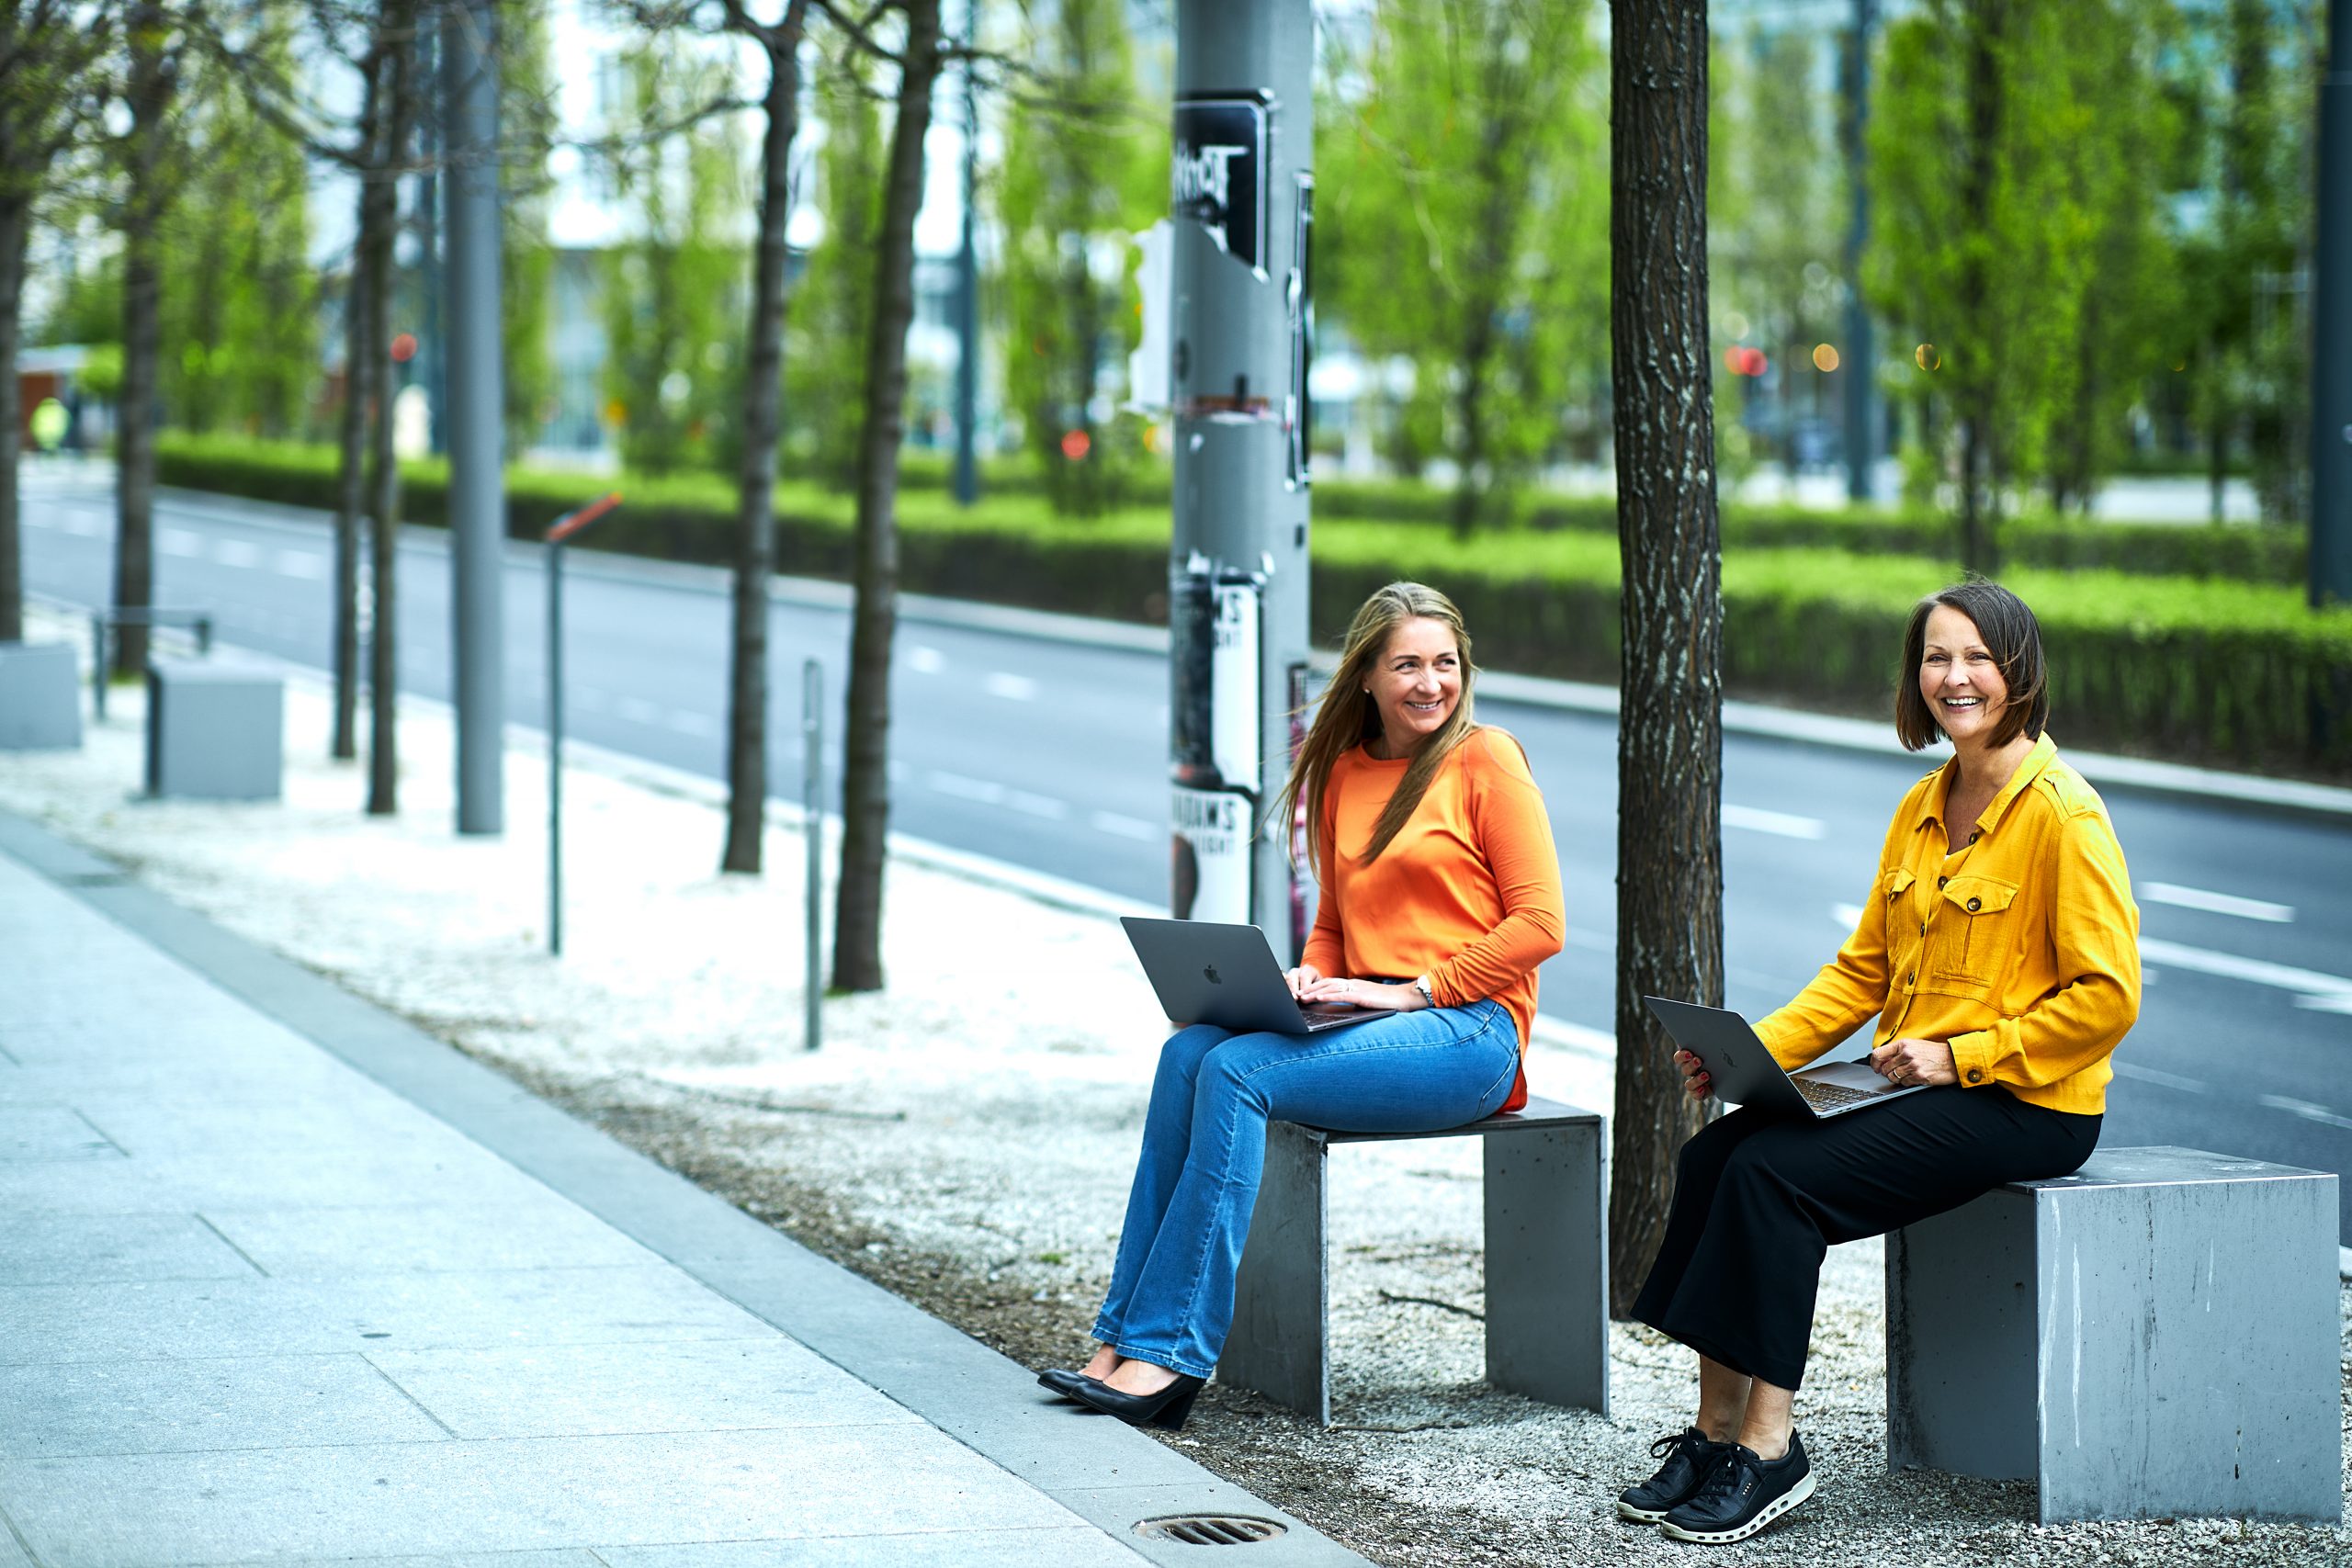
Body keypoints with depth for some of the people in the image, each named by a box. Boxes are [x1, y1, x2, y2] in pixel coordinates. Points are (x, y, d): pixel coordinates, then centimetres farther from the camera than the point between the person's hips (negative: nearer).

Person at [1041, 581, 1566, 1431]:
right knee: (1189, 1052, -20)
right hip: (1368, 1022, 6)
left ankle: (1166, 1353, -28)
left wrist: (1416, 991, -13)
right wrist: (1308, 979, 1)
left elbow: (1540, 924, -7)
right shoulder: (1342, 773, 17)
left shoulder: (1485, 760, -2)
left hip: (1468, 1033, -6)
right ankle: (1124, 1339, -24)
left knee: (1237, 1071, -26)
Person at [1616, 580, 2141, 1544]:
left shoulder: (2063, 812, -11)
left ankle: (1768, 1447, -17)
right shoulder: (1921, 810, 14)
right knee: (1712, 1155, -13)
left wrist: (1958, 1056, -18)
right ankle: (1717, 1430, -10)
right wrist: (1755, 1049, 1)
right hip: (1918, 1088, 8)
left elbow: (2108, 996, -15)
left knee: (1777, 1173, -24)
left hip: (2027, 1103, -8)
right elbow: (1862, 969, 16)